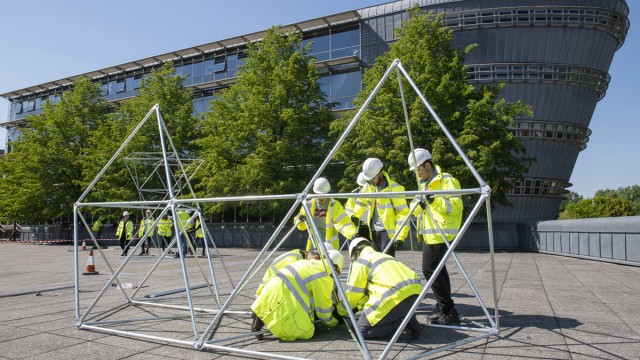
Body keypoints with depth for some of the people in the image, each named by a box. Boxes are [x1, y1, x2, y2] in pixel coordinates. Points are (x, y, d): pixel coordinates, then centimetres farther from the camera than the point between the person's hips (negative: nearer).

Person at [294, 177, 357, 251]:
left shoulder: (334, 205, -12)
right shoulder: (309, 205, 0)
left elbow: (343, 222, -24)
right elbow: (302, 226, 10)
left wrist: (352, 233, -41)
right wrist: (300, 220, -13)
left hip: (330, 244, -4)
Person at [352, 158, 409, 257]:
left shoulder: (394, 188, -14)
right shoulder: (368, 188, 6)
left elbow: (403, 213, -15)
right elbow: (361, 206, 24)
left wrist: (400, 236, -20)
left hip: (388, 231, -7)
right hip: (374, 231, 7)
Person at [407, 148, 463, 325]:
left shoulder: (446, 181, -10)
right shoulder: (425, 183, 18)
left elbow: (456, 205, -19)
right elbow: (416, 210, 18)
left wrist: (435, 200, -28)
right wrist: (419, 203, -4)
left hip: (441, 235, -10)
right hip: (430, 234, 10)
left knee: (430, 269, -11)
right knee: (438, 270, 13)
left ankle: (449, 311, -4)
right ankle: (444, 309, 22)